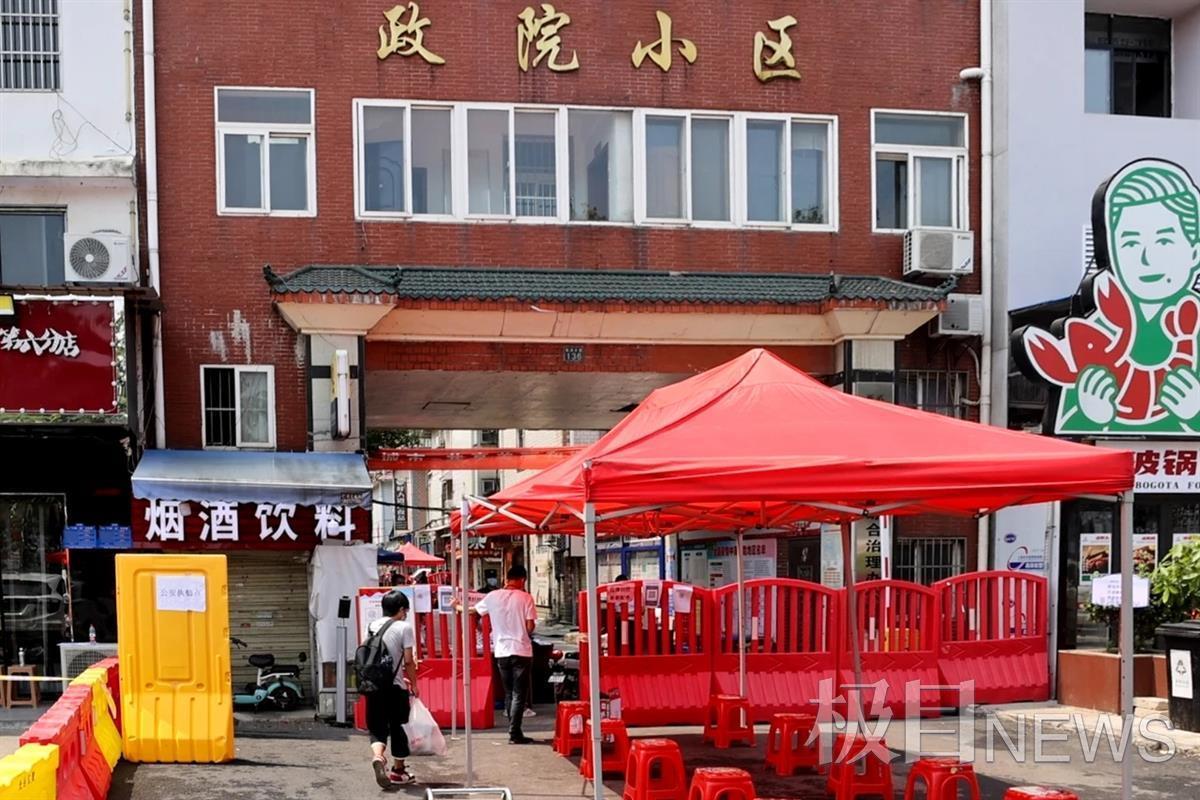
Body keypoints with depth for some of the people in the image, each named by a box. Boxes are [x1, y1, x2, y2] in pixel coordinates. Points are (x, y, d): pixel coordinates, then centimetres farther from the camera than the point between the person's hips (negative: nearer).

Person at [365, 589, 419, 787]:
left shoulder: (372, 626, 9)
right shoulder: (404, 627, -5)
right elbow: (408, 661, -8)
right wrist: (414, 684, 4)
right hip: (395, 686, -3)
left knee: (377, 728, 6)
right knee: (397, 727, 12)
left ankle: (378, 756, -23)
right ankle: (398, 771, 21)